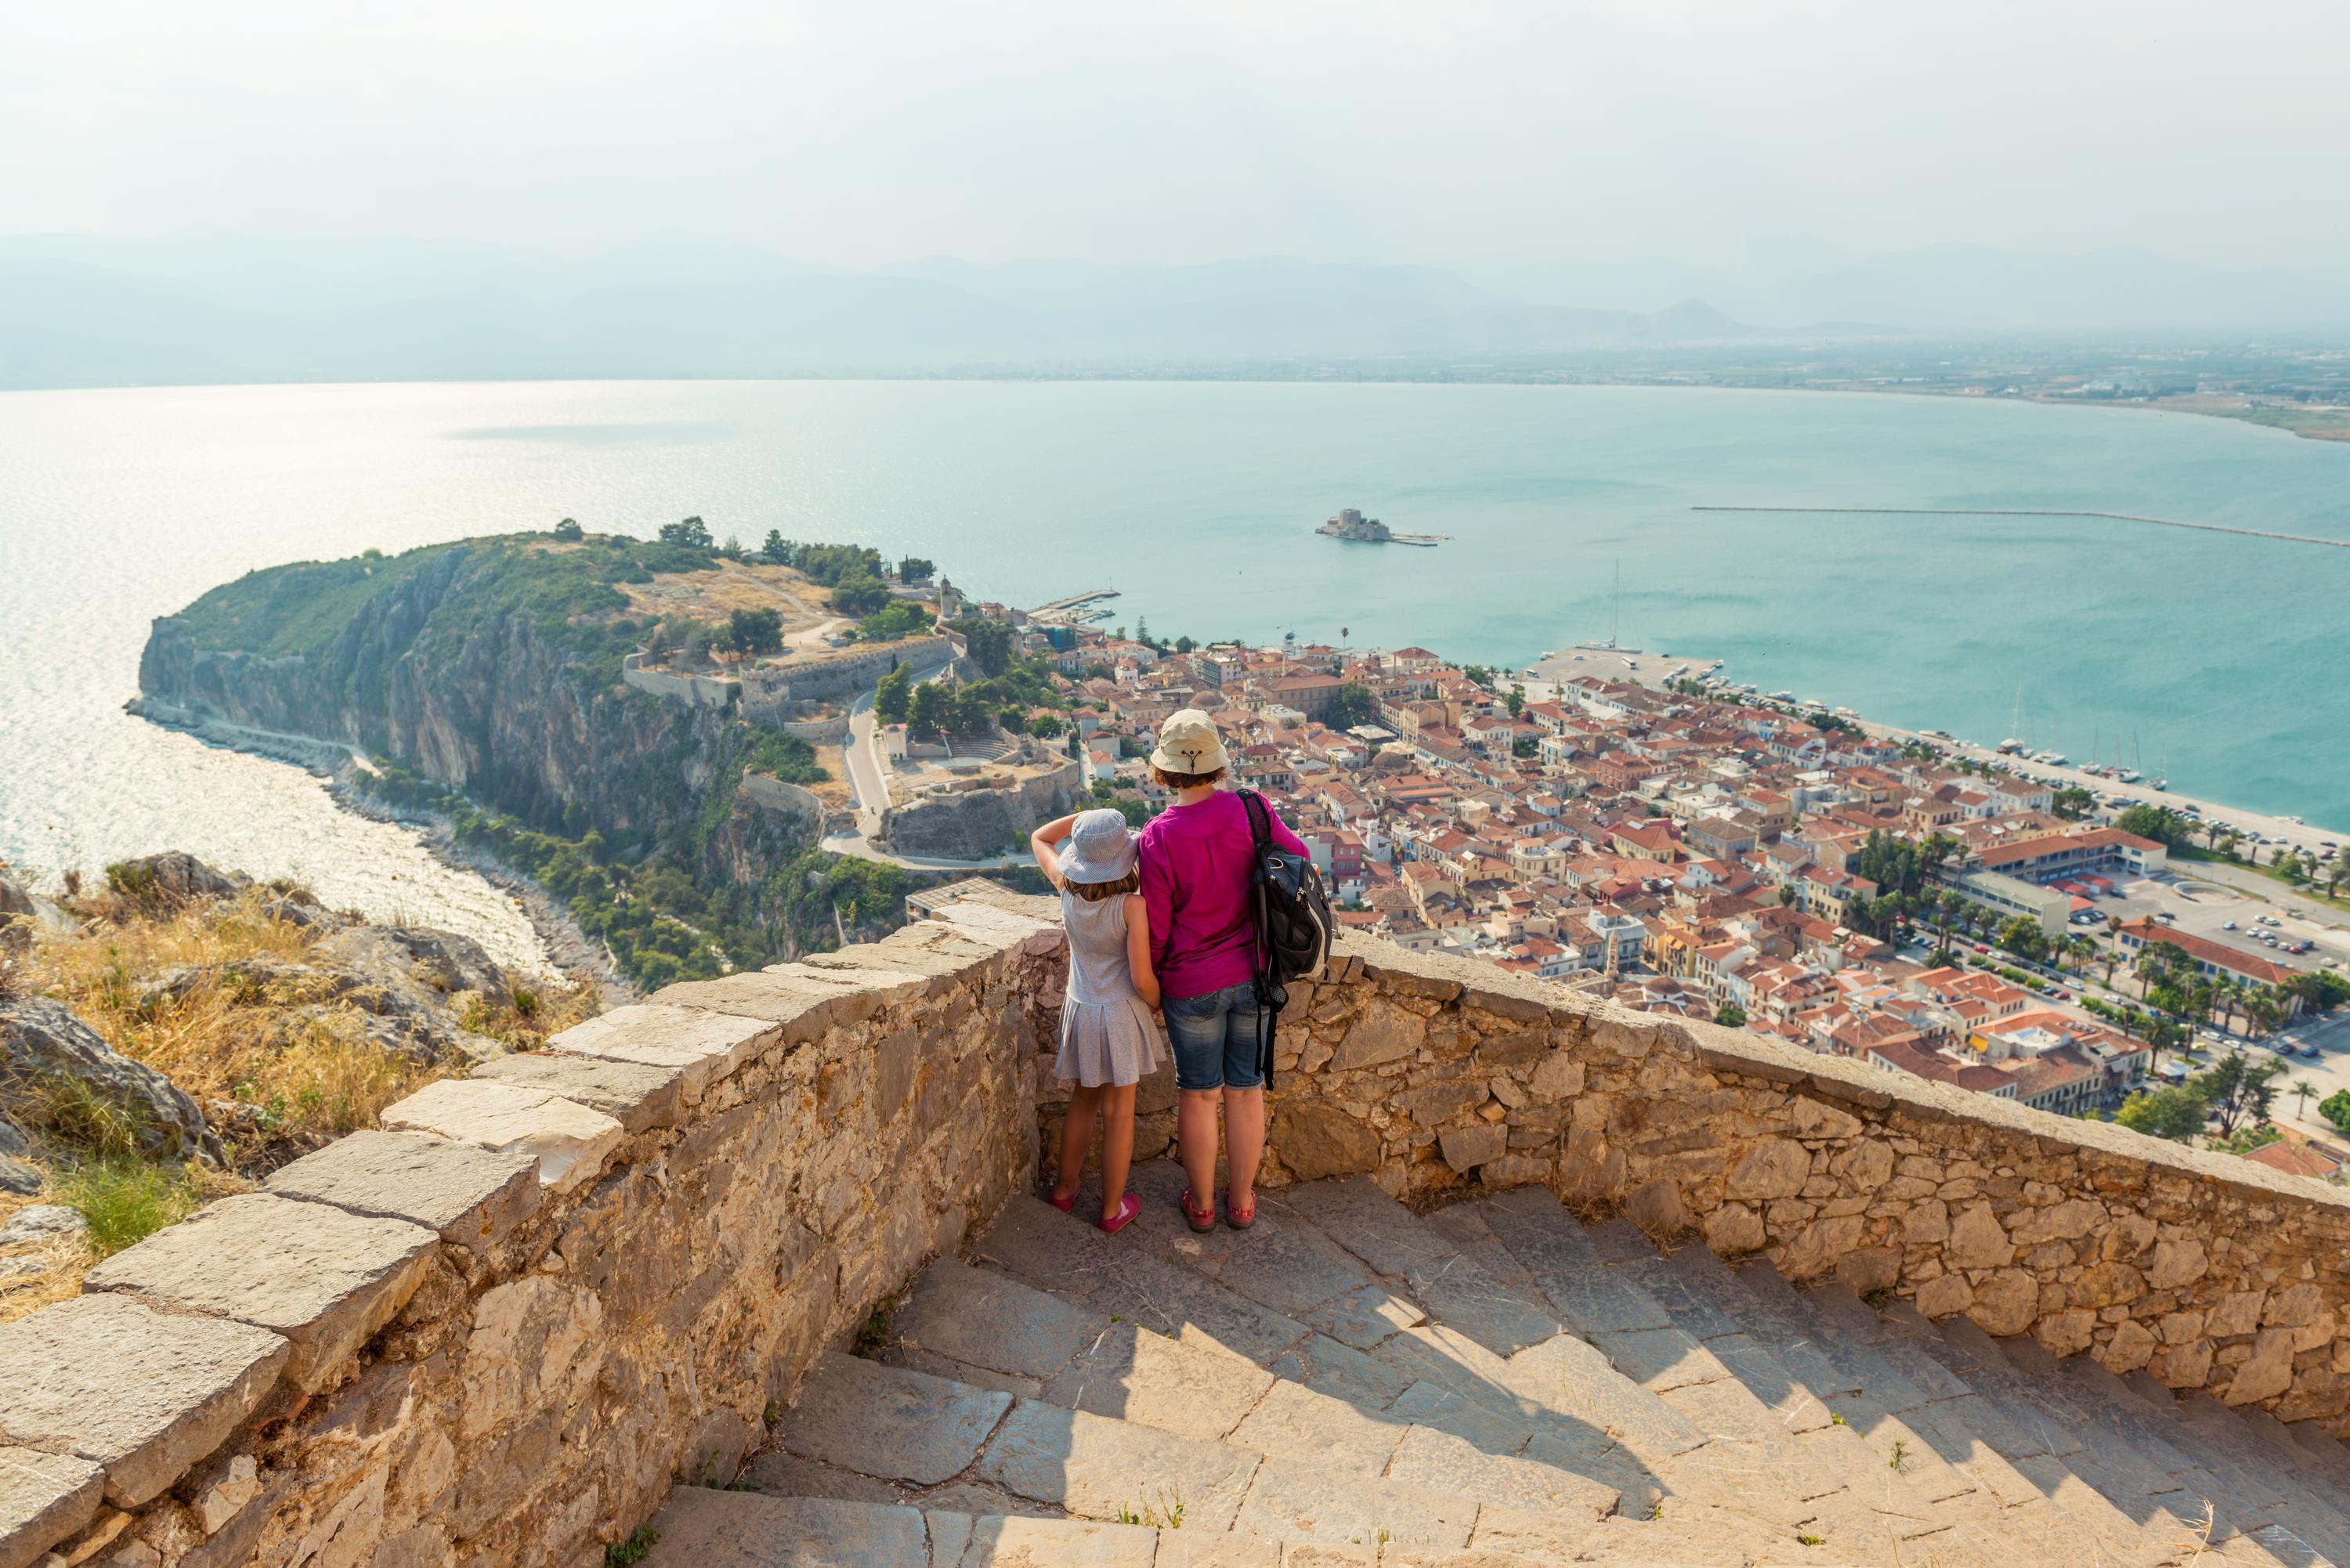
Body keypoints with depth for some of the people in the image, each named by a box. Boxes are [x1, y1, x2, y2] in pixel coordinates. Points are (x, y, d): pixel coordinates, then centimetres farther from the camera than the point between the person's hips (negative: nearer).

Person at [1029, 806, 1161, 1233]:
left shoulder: (1068, 889, -9)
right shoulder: (1131, 904, -23)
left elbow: (1039, 838, 9)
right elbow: (1142, 978, -22)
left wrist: (1084, 817, 0)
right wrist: (1158, 1004, -1)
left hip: (1079, 1009, 5)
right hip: (1121, 1014, -5)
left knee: (1083, 1100, 25)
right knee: (1118, 1114, 10)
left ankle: (1065, 1186, 39)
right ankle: (1112, 1209, 22)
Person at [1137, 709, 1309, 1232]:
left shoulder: (1158, 838, -20)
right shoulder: (1251, 812, -12)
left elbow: (1155, 928, -13)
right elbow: (1299, 858, 6)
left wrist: (1151, 979, 5)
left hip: (1192, 985, -3)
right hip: (1253, 974, 3)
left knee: (1198, 1095, 15)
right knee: (1245, 1090, 17)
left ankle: (1201, 1204, 31)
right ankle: (1242, 1201, 33)